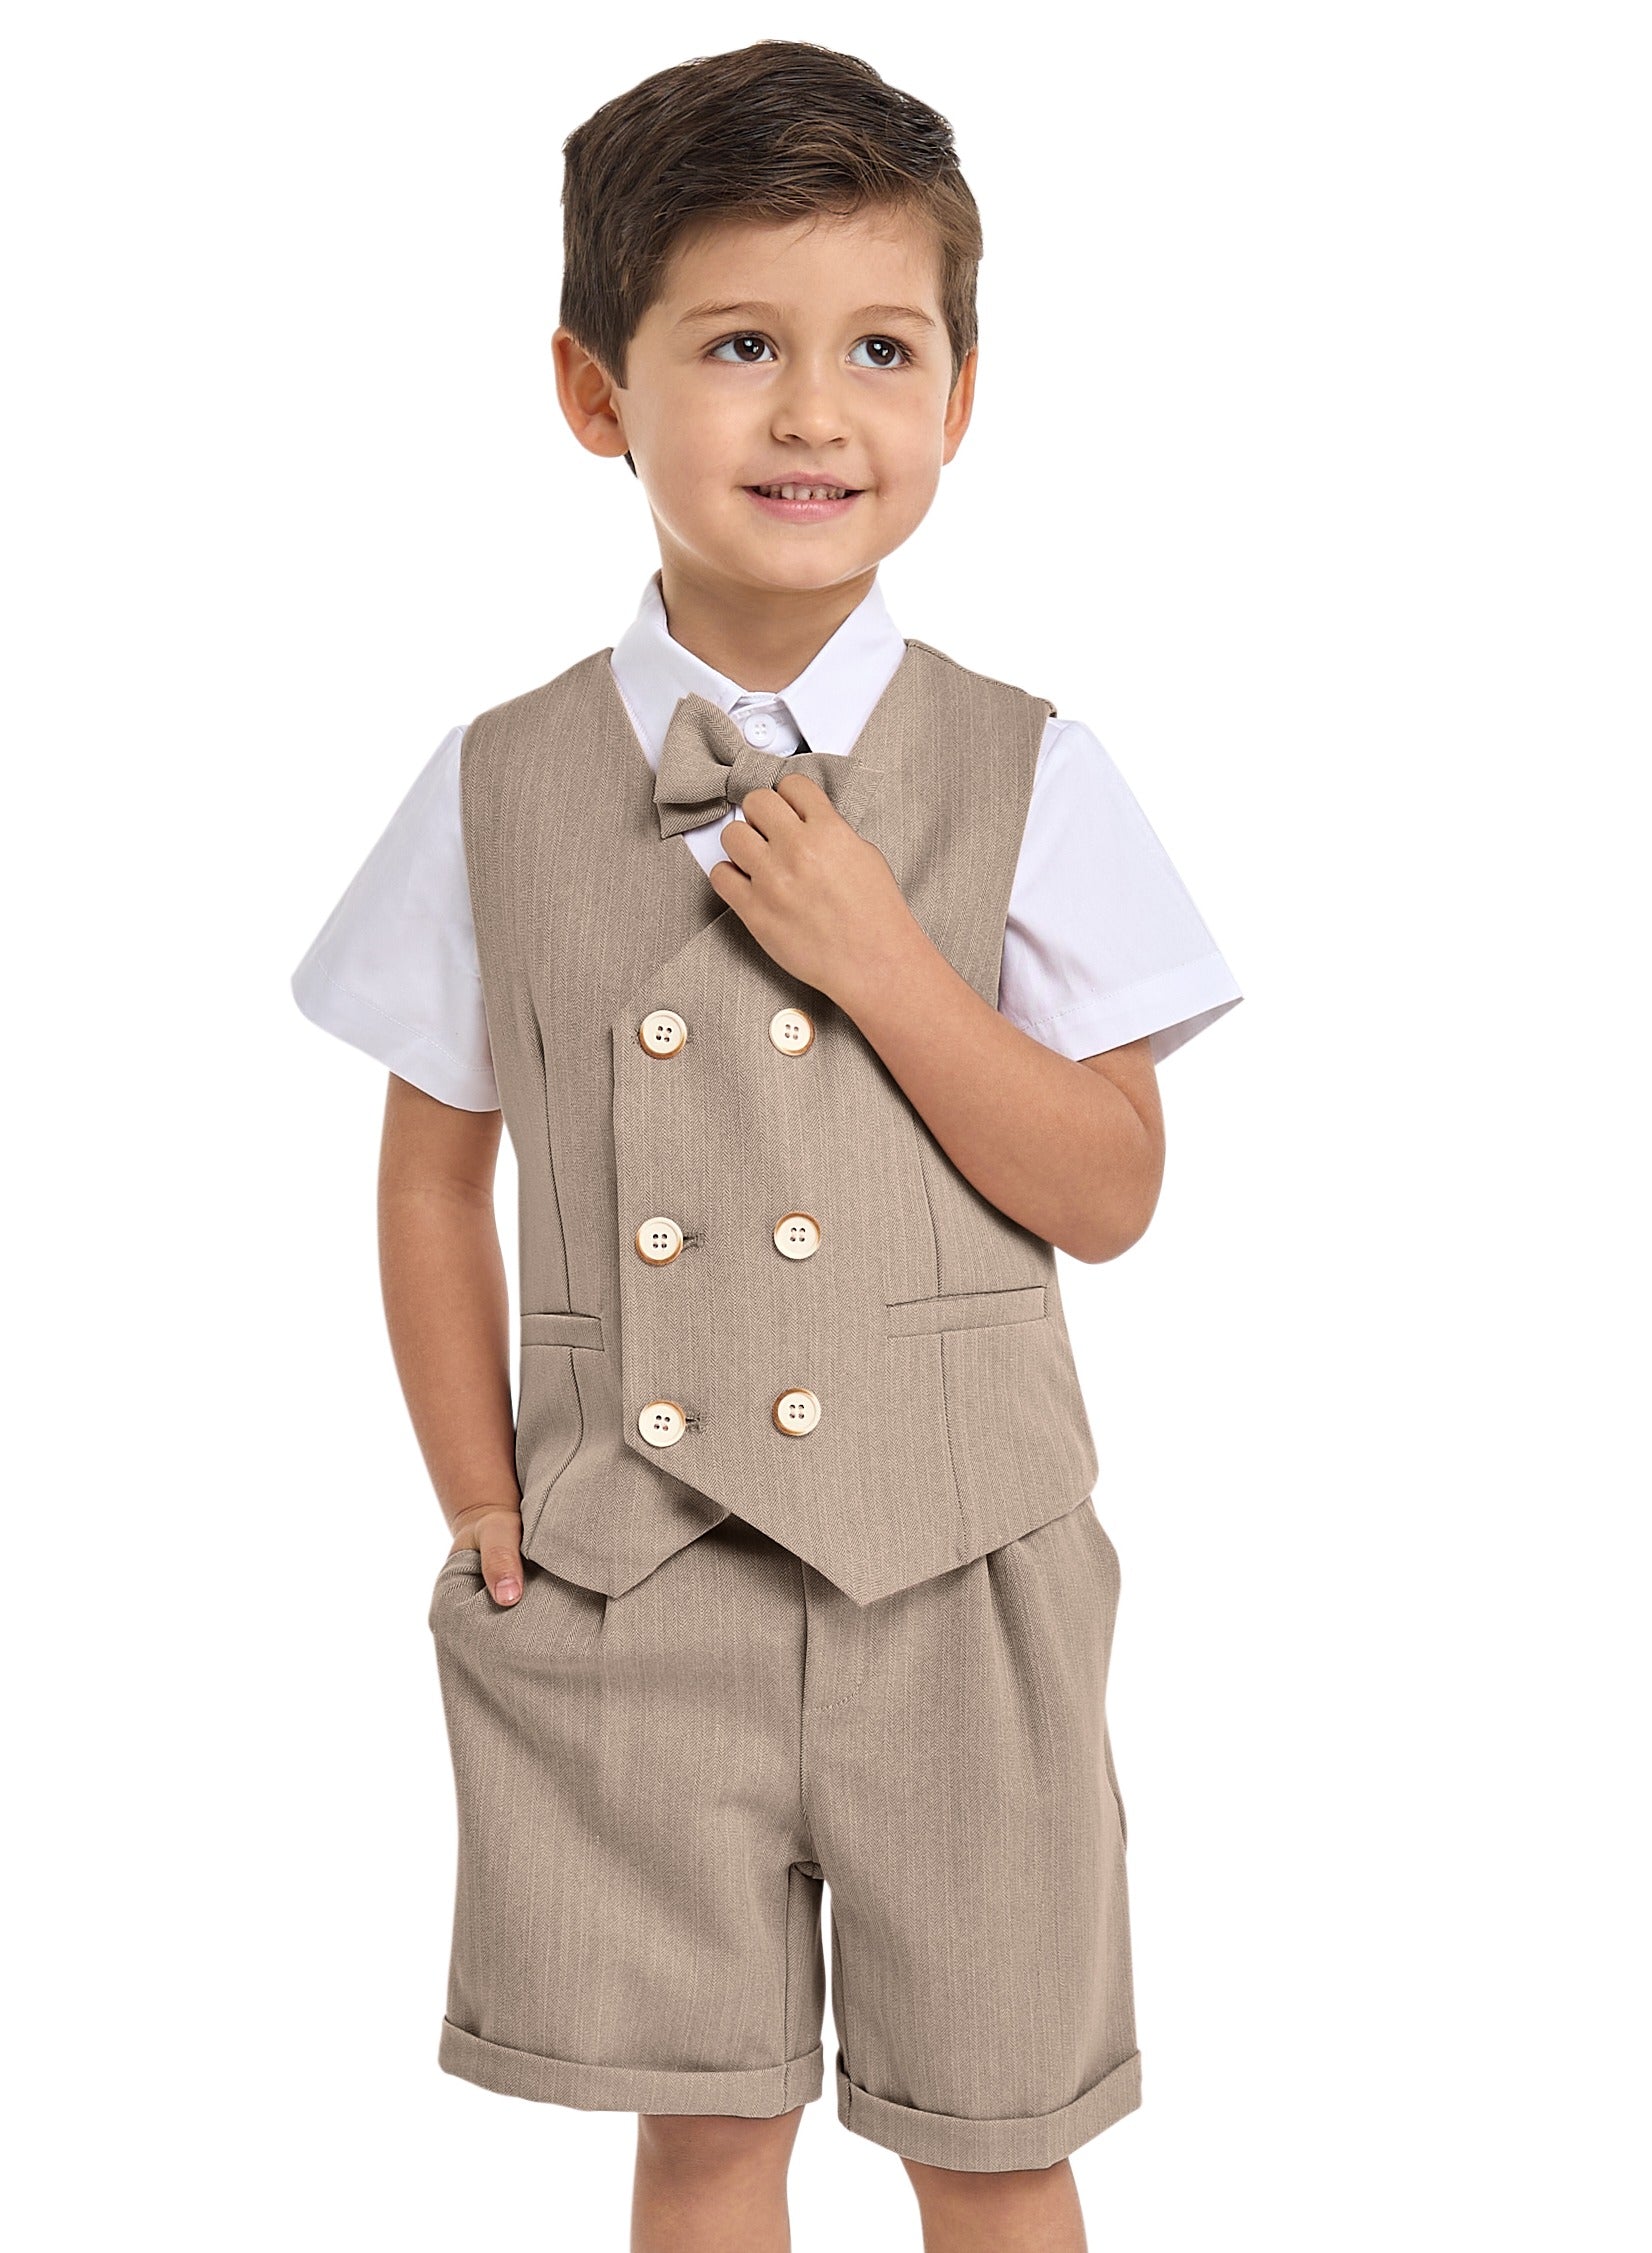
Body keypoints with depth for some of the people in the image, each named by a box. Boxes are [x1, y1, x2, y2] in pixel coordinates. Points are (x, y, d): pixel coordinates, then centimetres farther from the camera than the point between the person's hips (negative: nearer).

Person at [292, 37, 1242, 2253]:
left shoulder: (1024, 778, -5)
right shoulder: (503, 788, -2)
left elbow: (1111, 1195, -7)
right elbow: (435, 1170, 5)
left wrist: (879, 962, -19)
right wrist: (483, 1511, -1)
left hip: (955, 1573, -1)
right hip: (629, 1578, 1)